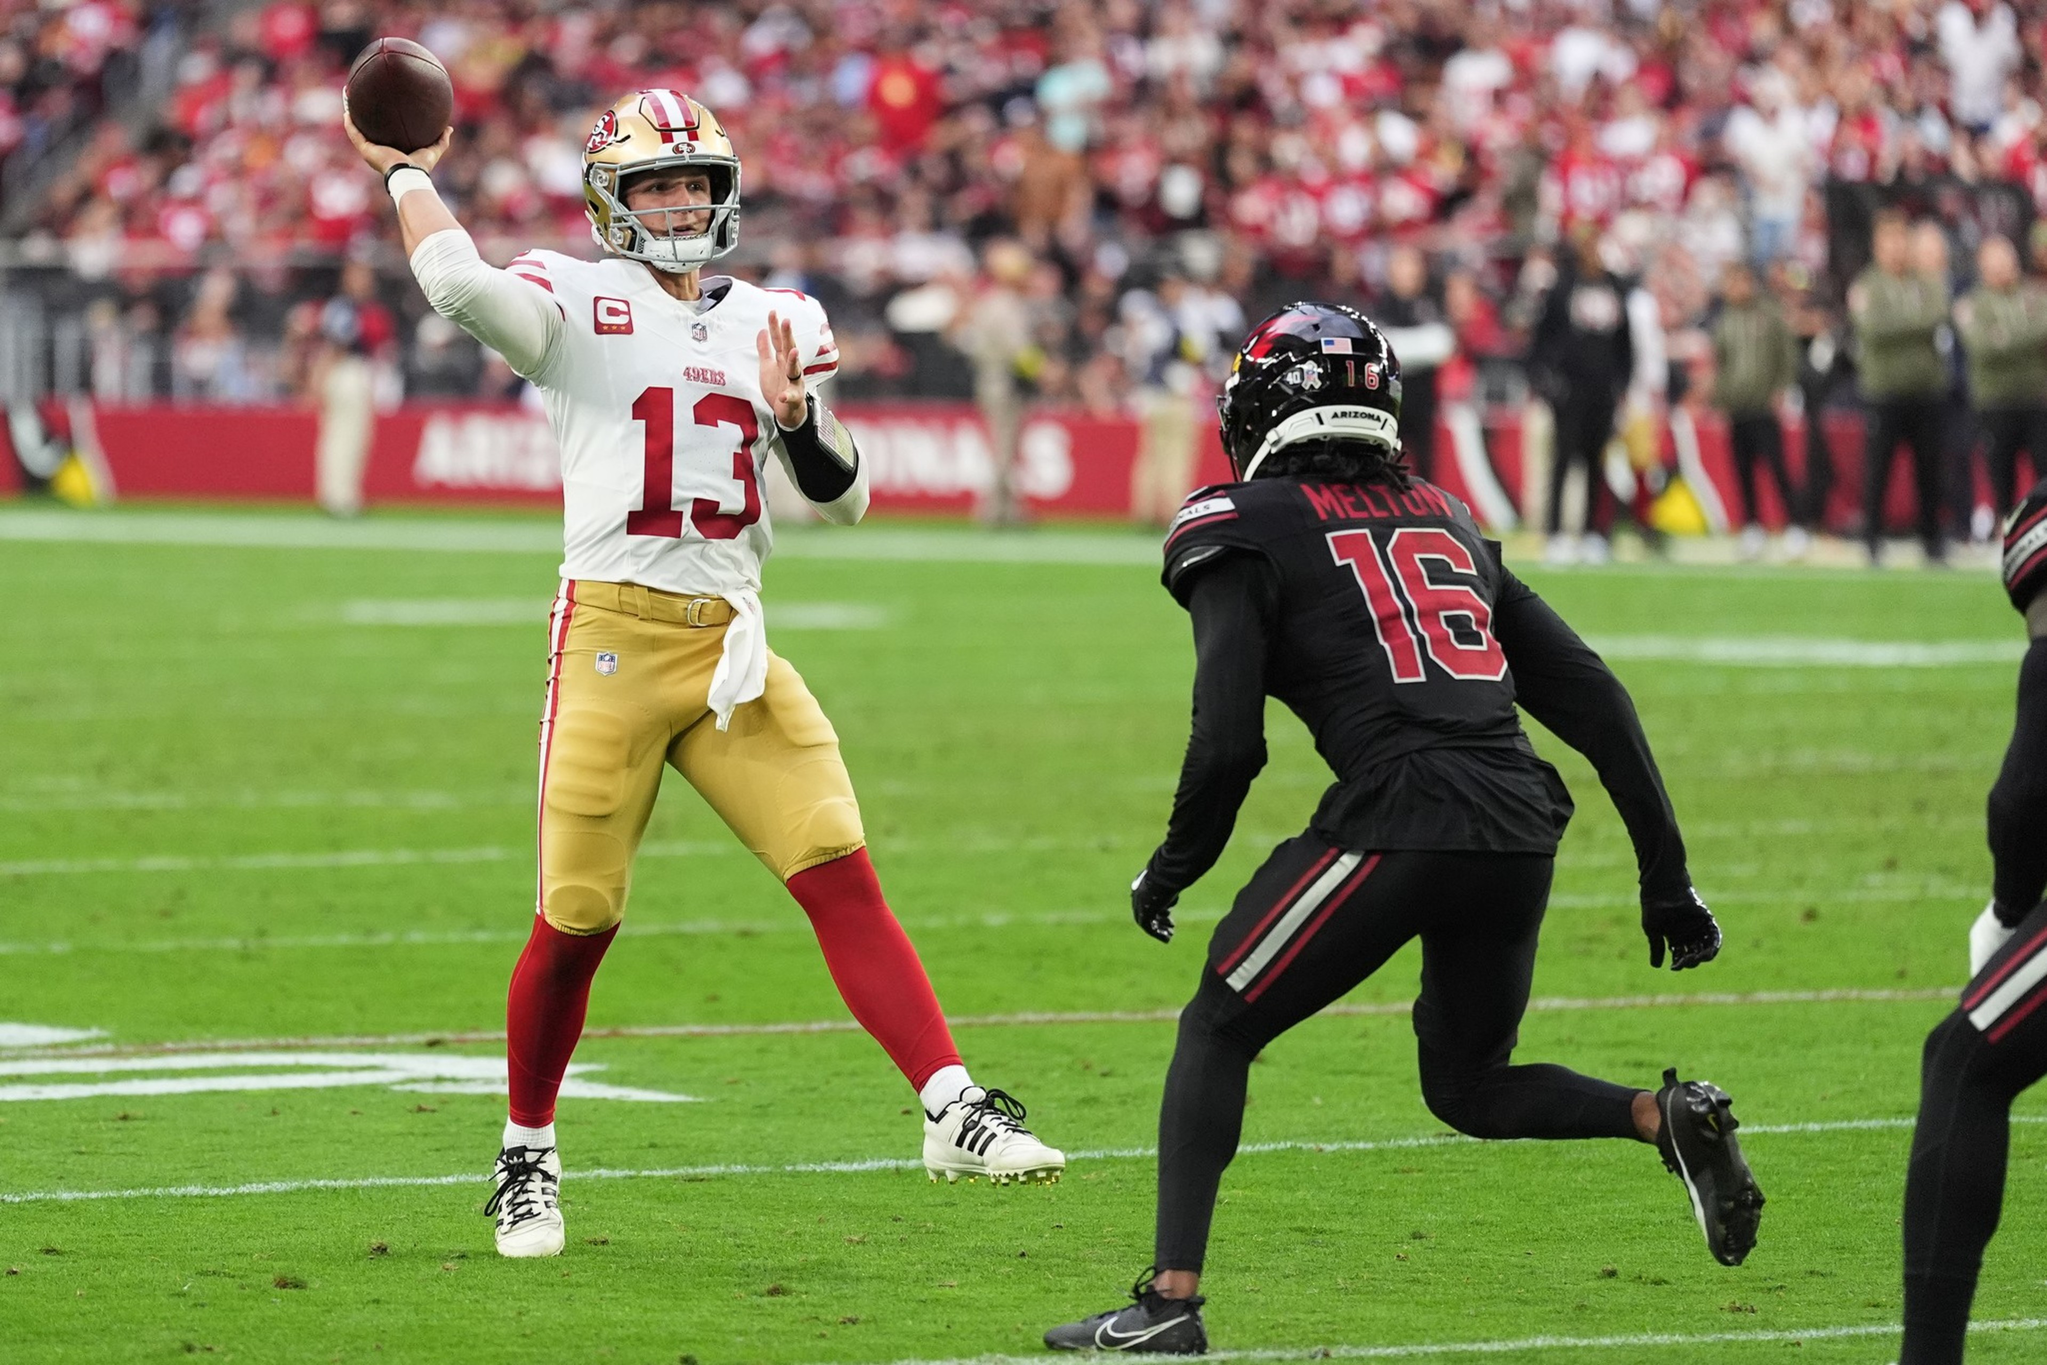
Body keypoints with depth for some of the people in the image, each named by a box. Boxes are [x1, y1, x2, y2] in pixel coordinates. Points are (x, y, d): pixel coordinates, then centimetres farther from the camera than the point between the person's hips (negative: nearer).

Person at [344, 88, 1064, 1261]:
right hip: (615, 638, -4)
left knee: (843, 874, -9)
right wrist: (410, 176, -8)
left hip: (733, 641, 4)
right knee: (577, 919, 0)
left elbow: (844, 498, 14)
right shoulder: (579, 304, -1)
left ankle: (954, 1113, -14)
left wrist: (797, 416, -5)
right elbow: (461, 286, -23)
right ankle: (529, 1156, 19)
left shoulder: (772, 323, 14)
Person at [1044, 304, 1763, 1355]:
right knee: (1467, 1084, 25)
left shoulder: (1246, 529, 6)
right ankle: (1667, 1115, 0)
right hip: (1521, 825, 6)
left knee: (1217, 1031, 12)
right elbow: (1594, 702, 19)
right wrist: (1665, 875, 21)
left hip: (1401, 817, -6)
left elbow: (1229, 744, -3)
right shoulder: (1447, 519, 24)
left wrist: (1173, 867, 14)